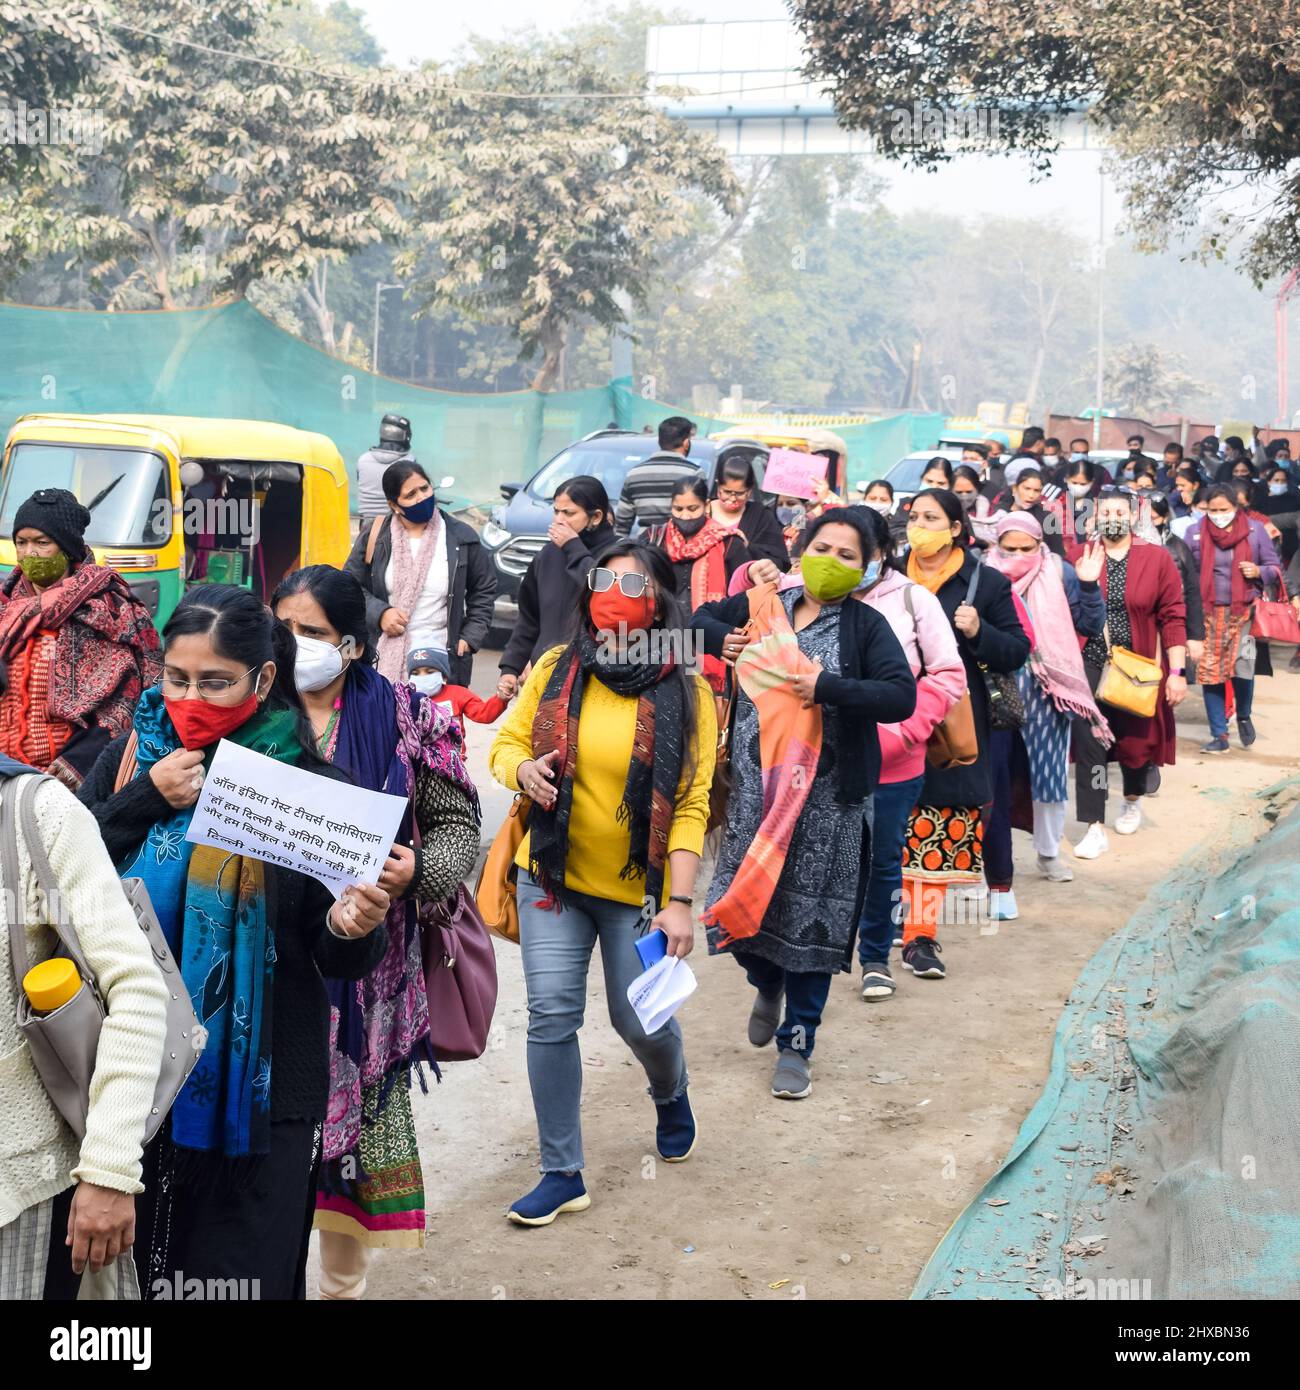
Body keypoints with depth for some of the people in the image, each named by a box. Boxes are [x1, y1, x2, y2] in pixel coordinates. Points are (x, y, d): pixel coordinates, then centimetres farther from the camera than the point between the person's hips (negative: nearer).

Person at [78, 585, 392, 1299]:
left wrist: (349, 930, -26)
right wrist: (144, 802, -15)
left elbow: (335, 958, -4)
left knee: (240, 1276, 9)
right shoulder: (129, 759, 2)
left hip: (255, 1089, -3)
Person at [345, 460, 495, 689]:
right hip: (384, 660, 1)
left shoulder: (461, 538, 3)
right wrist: (379, 613, -7)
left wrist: (470, 637, 4)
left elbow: (484, 590, 14)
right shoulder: (375, 536, 3)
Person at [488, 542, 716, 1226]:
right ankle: (563, 1174, 10)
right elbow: (506, 741, 8)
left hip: (637, 888, -2)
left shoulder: (685, 693, -7)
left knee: (641, 1020, 7)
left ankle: (670, 1094, 44)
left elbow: (691, 804, -10)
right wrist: (523, 768, -16)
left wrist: (680, 902, -17)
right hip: (553, 875, 2)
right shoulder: (556, 670, -1)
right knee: (551, 1018, -3)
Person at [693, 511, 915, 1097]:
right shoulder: (765, 605, 7)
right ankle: (768, 984, 38)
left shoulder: (866, 626, -2)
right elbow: (701, 619, 22)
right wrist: (721, 638, 0)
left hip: (825, 794, -3)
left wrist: (825, 687, -20)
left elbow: (902, 696, -14)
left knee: (809, 913, 1)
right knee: (744, 898, 4)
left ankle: (796, 1045, 17)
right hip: (754, 786, 3)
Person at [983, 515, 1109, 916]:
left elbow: (1090, 627, 0)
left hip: (1047, 692, 1)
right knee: (996, 780, -4)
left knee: (1050, 771, 13)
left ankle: (1048, 852, 35)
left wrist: (1089, 586, -13)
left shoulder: (1059, 575, -1)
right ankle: (998, 880, 3)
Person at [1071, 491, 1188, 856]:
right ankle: (1095, 829, -4)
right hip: (1090, 664, 0)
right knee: (1088, 743, -9)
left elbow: (1173, 617, -4)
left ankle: (1133, 802, 43)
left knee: (1136, 738, 13)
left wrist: (1177, 671, -8)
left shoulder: (1157, 558, -3)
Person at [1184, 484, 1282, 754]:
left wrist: (1259, 572, -13)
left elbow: (1275, 567, 9)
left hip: (1244, 611, -1)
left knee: (1242, 668, -12)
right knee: (1210, 672, -1)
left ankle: (1244, 717, 20)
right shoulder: (1195, 533, 2)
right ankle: (1219, 736, 11)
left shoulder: (1255, 530, 1)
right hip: (1208, 613, 1)